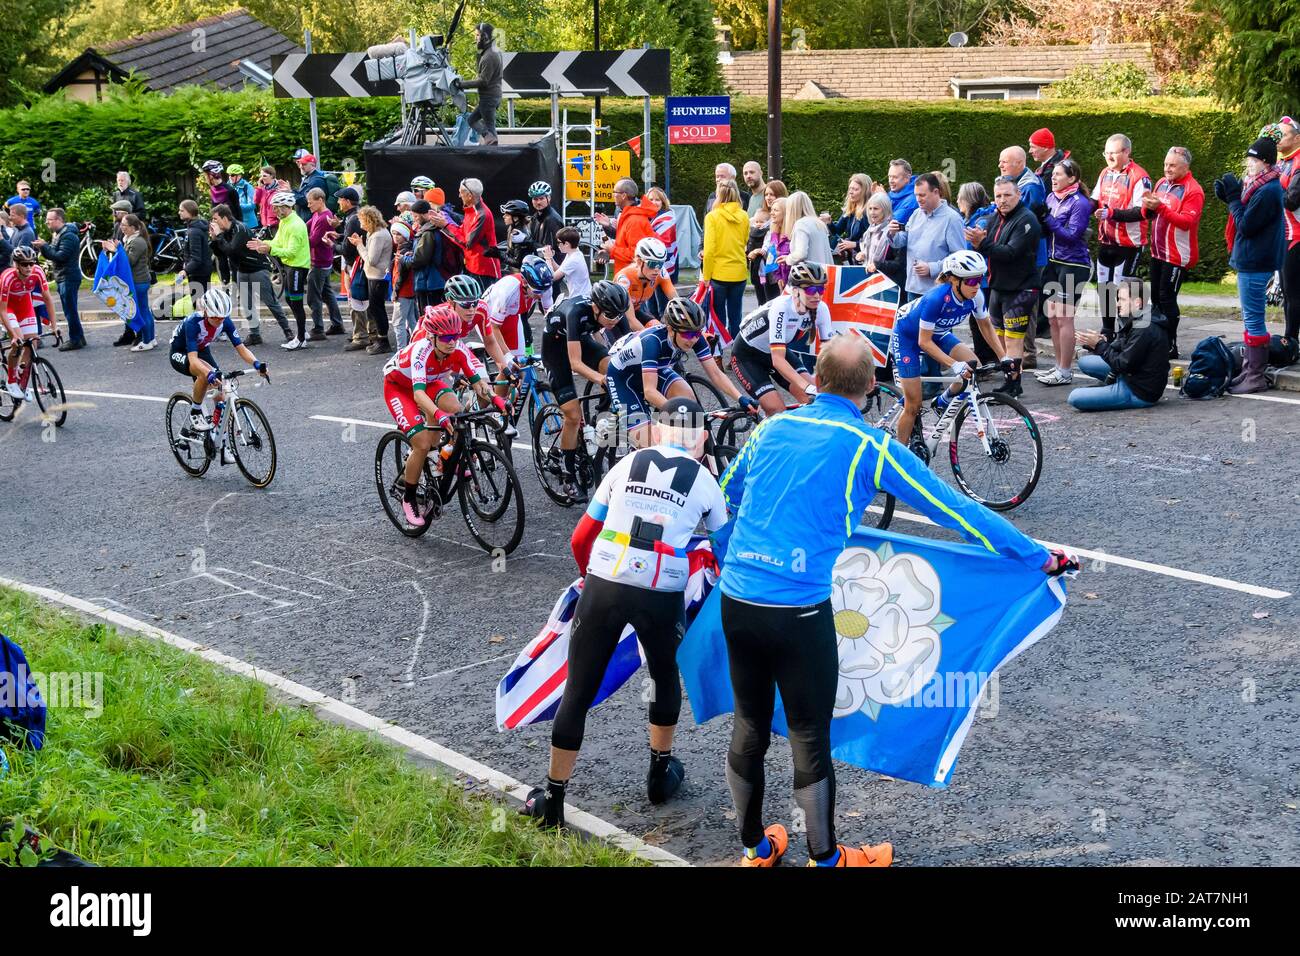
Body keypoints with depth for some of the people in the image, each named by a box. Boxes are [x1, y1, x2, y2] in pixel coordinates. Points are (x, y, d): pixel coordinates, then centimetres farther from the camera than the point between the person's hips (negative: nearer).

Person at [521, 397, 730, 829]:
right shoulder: (703, 481, 7)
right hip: (662, 598, 0)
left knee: (577, 692, 9)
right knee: (665, 676, 28)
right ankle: (660, 773, 40)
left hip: (602, 588, 0)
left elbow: (580, 539, 12)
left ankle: (553, 800, 14)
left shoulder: (627, 465, 10)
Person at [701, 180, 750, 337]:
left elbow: (709, 249, -13)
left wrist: (706, 276, -8)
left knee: (719, 318, 5)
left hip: (718, 273, -3)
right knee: (736, 317, 11)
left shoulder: (712, 216, -10)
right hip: (739, 273, 3)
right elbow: (745, 244, 11)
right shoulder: (744, 217, 1)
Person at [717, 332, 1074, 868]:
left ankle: (755, 849, 35)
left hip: (735, 601, 5)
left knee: (749, 726, 18)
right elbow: (956, 511, -3)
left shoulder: (773, 428, 7)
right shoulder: (869, 448, -6)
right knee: (809, 737, 9)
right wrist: (1040, 558, 5)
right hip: (799, 612, -5)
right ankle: (826, 859, 27)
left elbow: (728, 493, 24)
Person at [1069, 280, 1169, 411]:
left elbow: (1124, 365, -20)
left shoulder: (1144, 329, -24)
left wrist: (1099, 344, -13)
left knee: (1075, 398, -17)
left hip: (1141, 394, -10)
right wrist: (1093, 344, -6)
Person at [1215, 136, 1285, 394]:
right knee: (1251, 317, 16)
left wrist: (1233, 197, -14)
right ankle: (1250, 369, 23)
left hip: (1255, 263, -11)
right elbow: (1246, 217, 13)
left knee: (1253, 319, -5)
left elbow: (1246, 225, -21)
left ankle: (1256, 377, -1)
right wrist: (1229, 196, 2)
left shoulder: (1267, 191, -20)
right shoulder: (1260, 186, 11)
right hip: (1250, 260, 11)